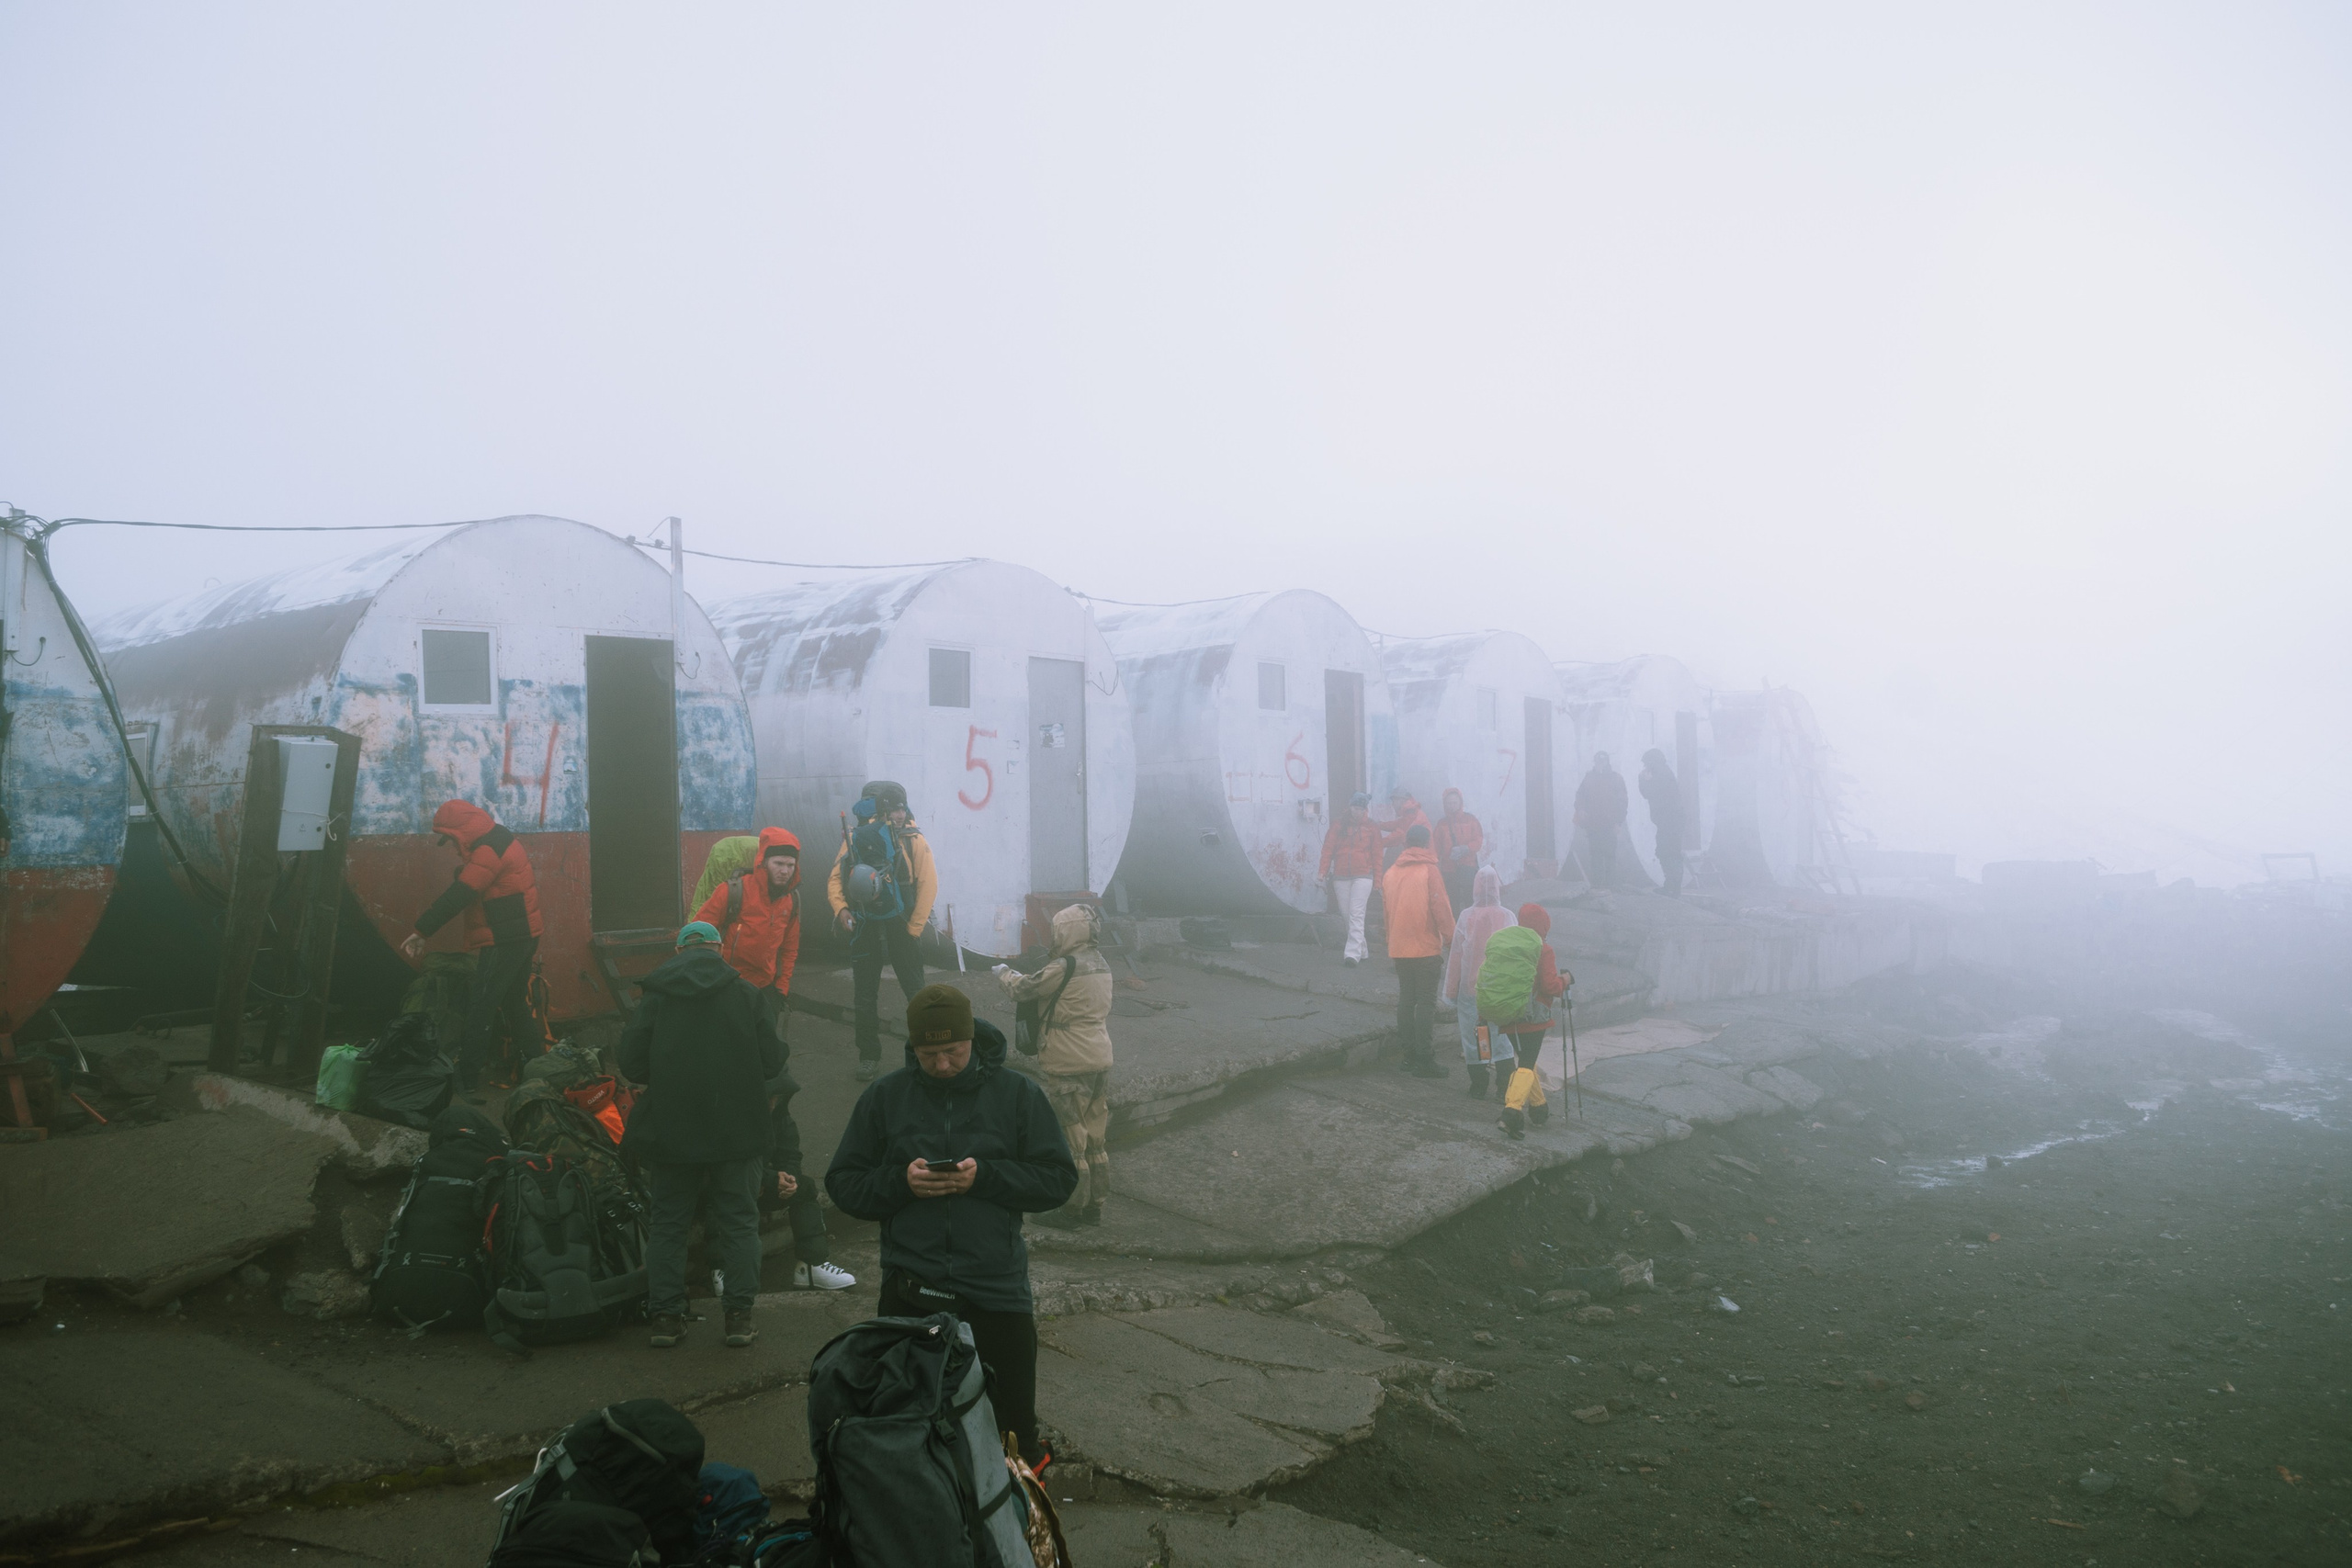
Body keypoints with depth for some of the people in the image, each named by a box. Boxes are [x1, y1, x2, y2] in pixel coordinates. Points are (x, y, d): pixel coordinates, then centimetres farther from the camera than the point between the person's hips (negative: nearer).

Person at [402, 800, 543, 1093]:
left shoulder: (489, 850, -19)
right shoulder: (500, 840, 15)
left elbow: (458, 896, -23)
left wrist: (421, 931, -21)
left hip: (504, 942, -10)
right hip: (522, 937, 10)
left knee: (479, 1007, -5)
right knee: (515, 1004, 19)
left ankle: (467, 1077, -1)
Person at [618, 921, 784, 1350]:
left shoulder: (656, 996, -3)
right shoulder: (746, 994, -3)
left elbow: (631, 1064, -2)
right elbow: (772, 1063, -3)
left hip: (670, 1131, 0)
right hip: (736, 1131, 0)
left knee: (667, 1222, 13)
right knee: (738, 1221, 10)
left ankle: (665, 1316, 15)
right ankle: (739, 1315, 9)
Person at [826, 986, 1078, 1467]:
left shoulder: (1017, 1094, 0)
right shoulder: (884, 1097, 5)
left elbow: (1059, 1179, -1)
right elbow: (843, 1184, 6)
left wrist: (985, 1176, -15)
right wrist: (900, 1182, -13)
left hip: (996, 1292, -1)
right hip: (909, 1291, 1)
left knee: (1011, 1424, 9)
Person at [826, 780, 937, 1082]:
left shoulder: (914, 840, -9)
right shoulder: (855, 839, -2)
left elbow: (928, 884, -9)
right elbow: (835, 879, 2)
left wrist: (914, 928, -11)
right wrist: (840, 908, -16)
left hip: (902, 928, -2)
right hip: (865, 928, 2)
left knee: (915, 990, 3)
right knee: (864, 995, 10)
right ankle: (869, 1056, 22)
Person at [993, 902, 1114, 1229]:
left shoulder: (1064, 967, -17)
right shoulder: (1102, 965, 7)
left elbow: (1022, 989, -7)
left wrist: (1004, 972, 11)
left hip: (1069, 1067, -8)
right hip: (1100, 1063, 8)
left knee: (1069, 1140, 2)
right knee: (1095, 1138, 14)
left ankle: (1071, 1209, 10)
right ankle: (1094, 1205, 22)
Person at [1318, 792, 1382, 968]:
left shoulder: (1372, 827, 6)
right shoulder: (1339, 825, 7)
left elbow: (1376, 854, 8)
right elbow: (1328, 848, 5)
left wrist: (1377, 878, 5)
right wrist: (1323, 871, -3)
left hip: (1363, 876, -3)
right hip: (1340, 877, 3)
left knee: (1356, 915, -12)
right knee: (1347, 915, 7)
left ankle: (1353, 954, -18)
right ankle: (1361, 951, 19)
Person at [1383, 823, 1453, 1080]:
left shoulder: (1391, 873, 6)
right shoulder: (1429, 871, -10)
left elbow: (1385, 907, 12)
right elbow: (1441, 908, -13)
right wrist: (1451, 939, -4)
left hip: (1399, 949, 6)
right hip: (1426, 947, -6)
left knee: (1406, 998, 14)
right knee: (1426, 1001, -3)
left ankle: (1408, 1054, 18)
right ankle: (1422, 1060, -5)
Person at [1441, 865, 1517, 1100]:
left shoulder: (1466, 917, -7)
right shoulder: (1507, 916, -6)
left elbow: (1455, 956, -3)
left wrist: (1451, 992, 6)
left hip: (1470, 988, -1)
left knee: (1473, 1038, 8)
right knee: (1502, 1036, 9)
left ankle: (1478, 1087, 13)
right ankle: (1505, 1087, 7)